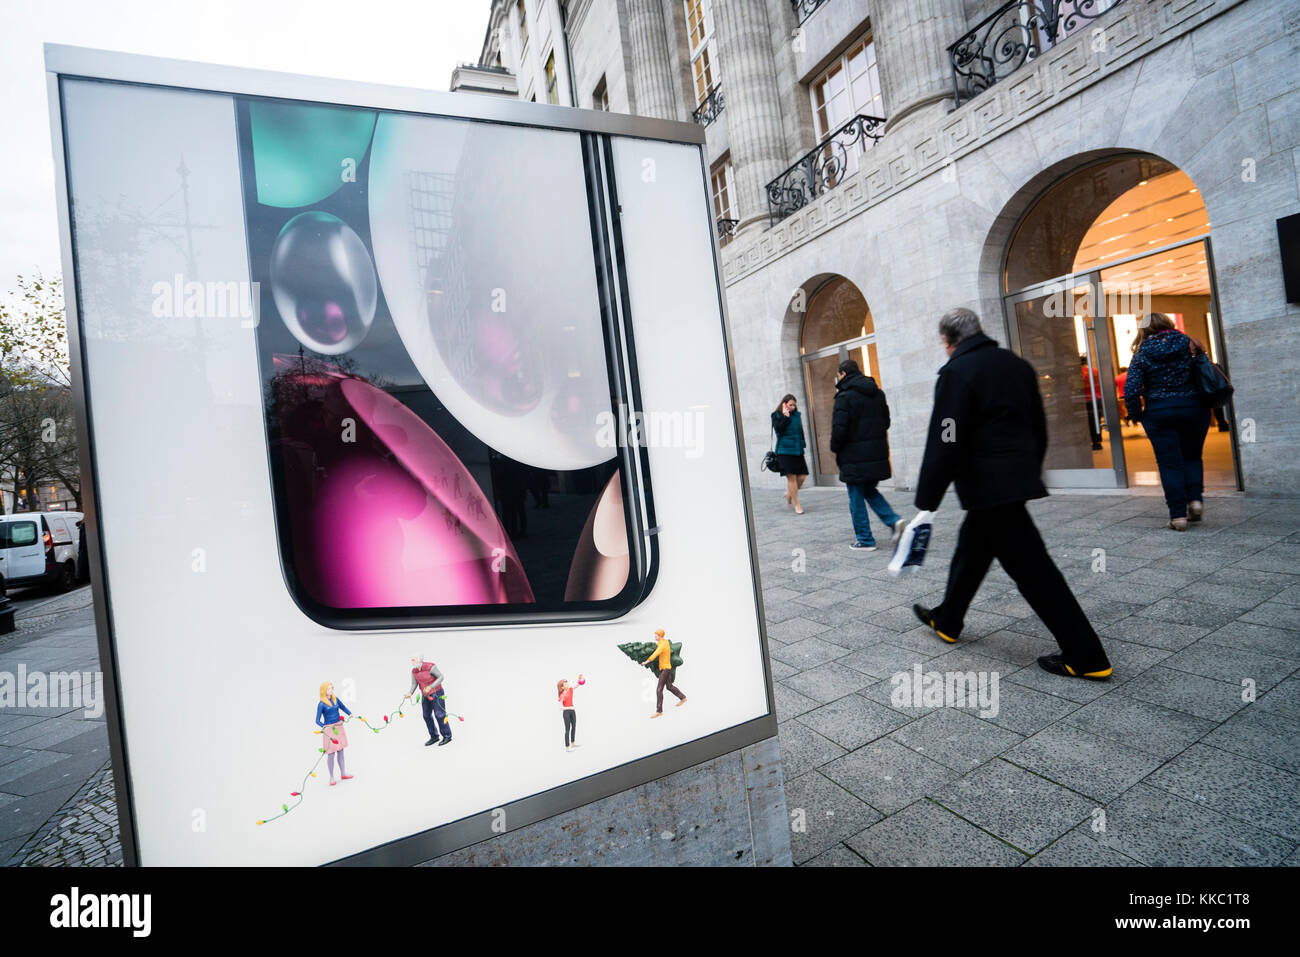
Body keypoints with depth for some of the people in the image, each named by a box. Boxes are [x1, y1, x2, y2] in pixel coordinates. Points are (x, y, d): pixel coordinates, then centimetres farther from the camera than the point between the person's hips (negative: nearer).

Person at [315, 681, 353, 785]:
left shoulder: (335, 699, 3)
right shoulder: (321, 704, -12)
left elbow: (343, 707, 14)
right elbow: (317, 721, -11)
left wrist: (350, 714, -3)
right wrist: (324, 726, -29)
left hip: (339, 727, 5)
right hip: (329, 729, -5)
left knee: (340, 751, 14)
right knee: (331, 753, 0)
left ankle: (343, 773, 27)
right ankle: (331, 777, 15)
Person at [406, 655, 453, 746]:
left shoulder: (430, 667, -23)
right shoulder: (414, 671, -4)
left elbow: (441, 677, -18)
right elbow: (414, 684, -7)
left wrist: (430, 687, -28)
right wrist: (410, 693, -27)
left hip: (436, 693, -6)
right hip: (425, 695, 7)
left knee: (439, 715, -5)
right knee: (426, 715, 8)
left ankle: (447, 736, 8)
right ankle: (434, 737, 22)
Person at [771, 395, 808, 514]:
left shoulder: (796, 415, 14)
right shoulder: (776, 416, 0)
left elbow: (801, 432, 20)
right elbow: (779, 430, -15)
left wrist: (802, 446, 17)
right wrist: (786, 417, -17)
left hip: (798, 451, 5)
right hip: (785, 451, -5)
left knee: (802, 476, 1)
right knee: (791, 477, -6)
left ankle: (789, 494, 28)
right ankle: (796, 504, 2)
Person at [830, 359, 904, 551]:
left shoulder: (845, 397, -13)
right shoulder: (878, 393, 11)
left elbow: (839, 429, -19)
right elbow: (886, 422, 16)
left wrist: (835, 448, -2)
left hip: (855, 458, -7)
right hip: (877, 454, 7)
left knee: (856, 498, 4)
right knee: (870, 491, 23)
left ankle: (865, 540, 10)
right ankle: (894, 520, 6)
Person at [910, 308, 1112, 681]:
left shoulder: (956, 373, -14)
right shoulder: (1017, 365, 11)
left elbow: (944, 444, -18)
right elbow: (1039, 429, 17)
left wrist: (926, 501, -14)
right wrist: (1029, 472, 28)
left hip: (988, 486, -9)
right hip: (1019, 477, 9)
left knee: (1032, 568, -2)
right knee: (972, 550, 21)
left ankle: (1086, 656, 6)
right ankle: (947, 620, 36)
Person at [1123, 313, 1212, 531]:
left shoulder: (1142, 355, -4)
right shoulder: (1190, 345, 4)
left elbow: (1131, 390, -11)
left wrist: (1136, 415, 1)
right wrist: (1206, 402, 16)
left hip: (1159, 413, -3)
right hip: (1194, 409, 3)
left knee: (1170, 464, 1)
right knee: (1192, 457, 21)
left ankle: (1178, 515, 0)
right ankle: (1195, 499, 7)